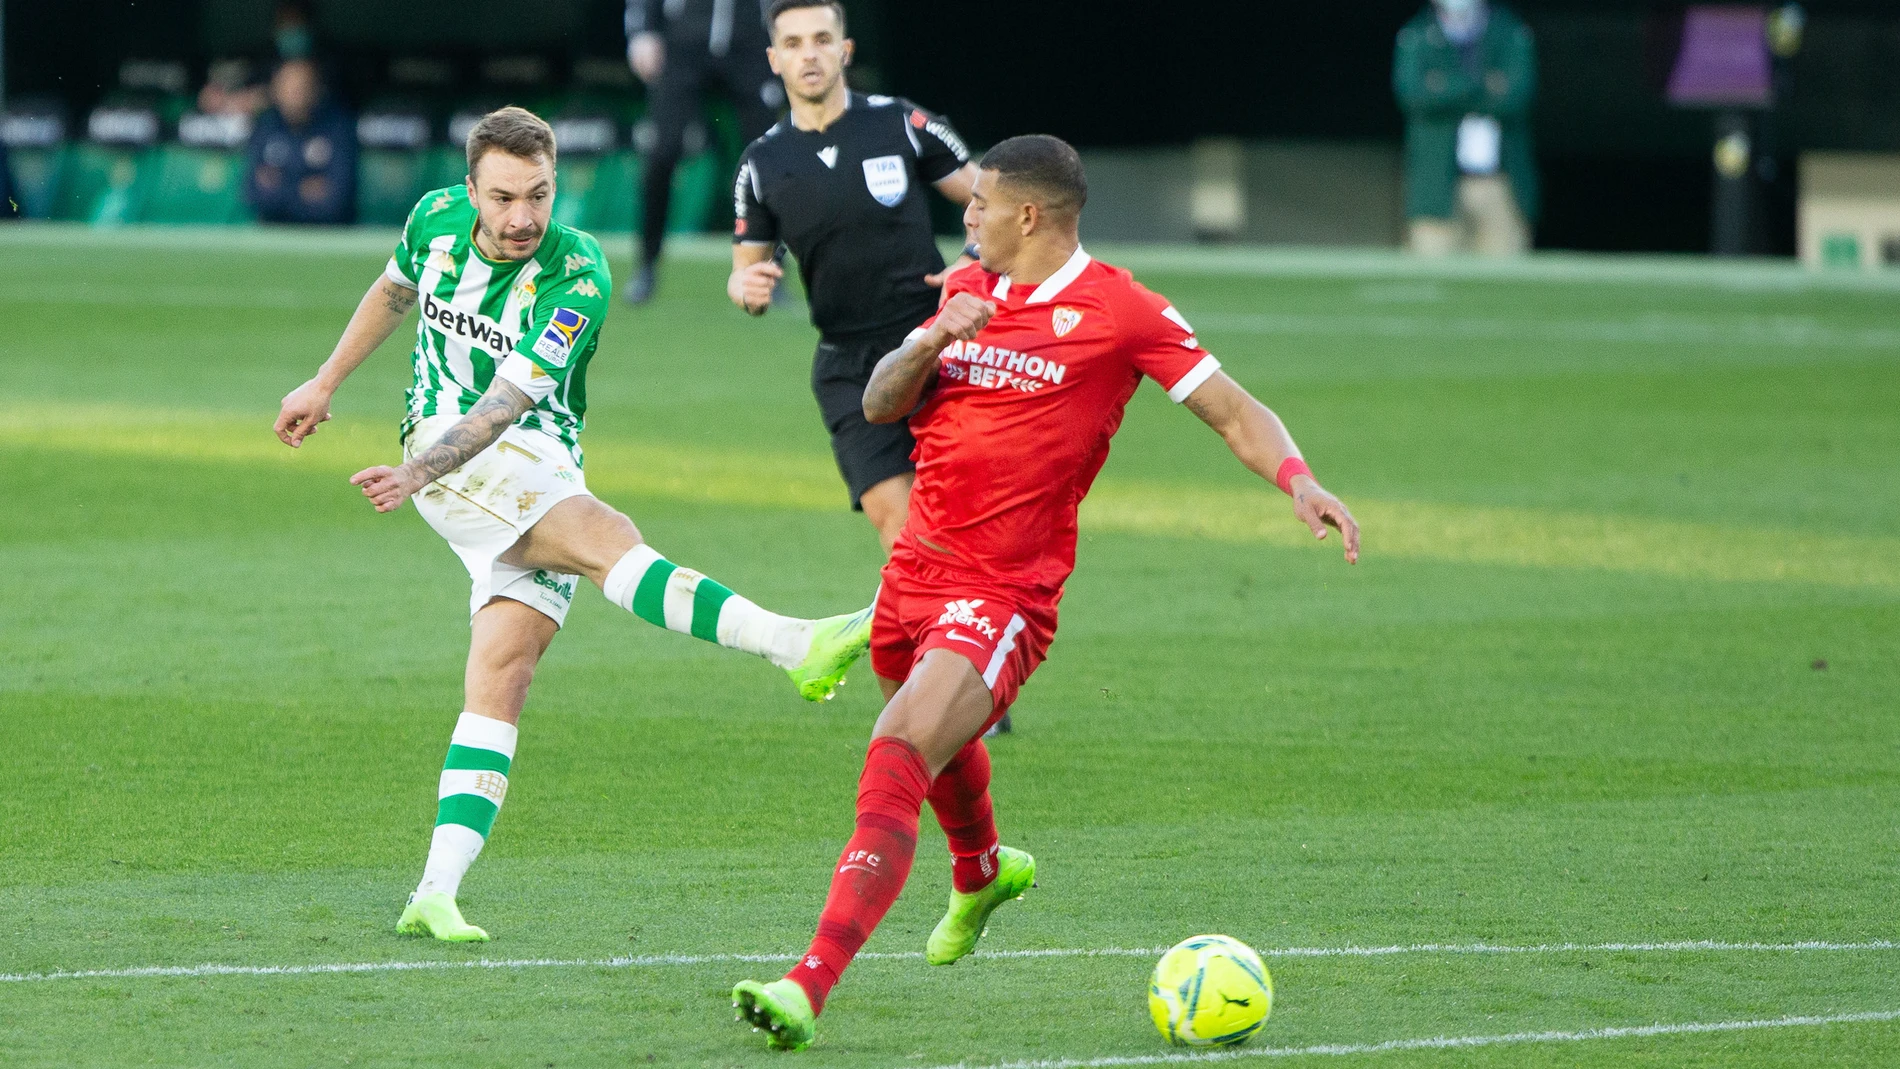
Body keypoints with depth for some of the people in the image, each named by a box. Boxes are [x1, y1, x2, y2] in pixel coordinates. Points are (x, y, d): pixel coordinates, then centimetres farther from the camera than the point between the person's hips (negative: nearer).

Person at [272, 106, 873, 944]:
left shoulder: (577, 279, -14)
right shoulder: (437, 219, -2)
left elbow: (506, 402, -23)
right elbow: (393, 293, 22)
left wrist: (418, 473, -38)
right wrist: (325, 383, 30)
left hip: (541, 473, 1)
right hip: (446, 447, -1)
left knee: (503, 677, -11)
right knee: (609, 541, -26)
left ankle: (436, 894, -12)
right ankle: (795, 645, -43)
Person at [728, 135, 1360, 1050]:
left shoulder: (1120, 312, -8)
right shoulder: (969, 294, 11)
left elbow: (1233, 410, -5)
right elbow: (880, 404, 8)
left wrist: (1299, 483, -22)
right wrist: (931, 345, -12)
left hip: (1004, 593, -7)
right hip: (917, 567, 7)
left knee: (896, 761, -24)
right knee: (937, 747, 29)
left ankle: (810, 988, -32)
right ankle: (981, 876, 64)